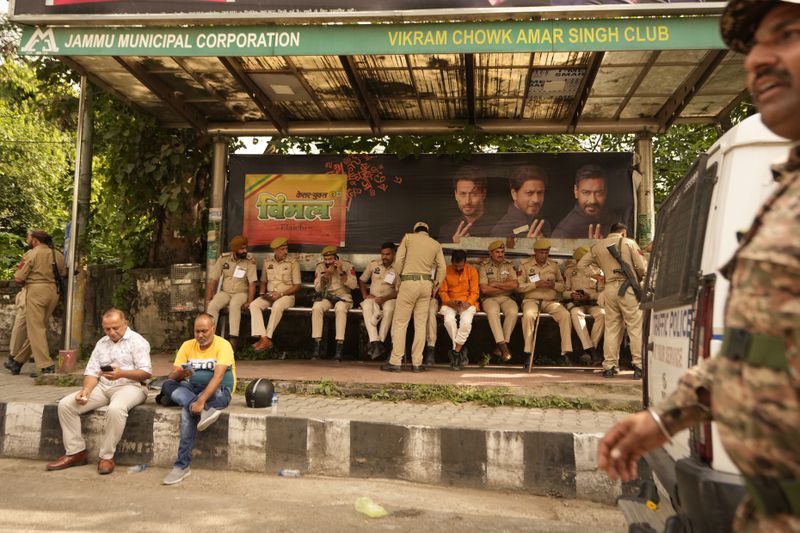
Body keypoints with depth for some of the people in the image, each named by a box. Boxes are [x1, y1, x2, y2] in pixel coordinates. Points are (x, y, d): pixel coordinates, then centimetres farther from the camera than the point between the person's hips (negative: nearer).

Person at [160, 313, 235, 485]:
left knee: (187, 410, -33)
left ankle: (182, 465, -26)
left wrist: (201, 400, -37)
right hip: (193, 390, 6)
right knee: (167, 385, -22)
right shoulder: (187, 346, 4)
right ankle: (205, 410, -40)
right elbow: (171, 376, 0)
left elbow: (218, 376, -25)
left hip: (219, 392, -6)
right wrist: (180, 374, -25)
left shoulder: (223, 345, -12)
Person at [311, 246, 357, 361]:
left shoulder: (347, 265, -3)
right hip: (326, 297, 2)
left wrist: (341, 272, -22)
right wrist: (326, 275, -14)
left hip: (343, 296, -2)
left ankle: (339, 348, -37)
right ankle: (317, 346, -27)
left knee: (340, 309, -37)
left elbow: (353, 285, -13)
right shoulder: (320, 267, 5)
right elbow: (317, 288, 2)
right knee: (316, 308, -31)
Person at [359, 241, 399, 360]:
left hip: (389, 298, -2)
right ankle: (374, 341, -42)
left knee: (389, 309, -38)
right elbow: (361, 280, 16)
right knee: (367, 307, -33)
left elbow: (398, 291, -7)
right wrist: (365, 295, -1)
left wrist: (385, 298, -22)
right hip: (372, 298, 2)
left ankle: (381, 341, -32)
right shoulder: (373, 264, 8)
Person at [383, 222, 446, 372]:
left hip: (409, 282, -3)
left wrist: (398, 282, 9)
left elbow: (398, 261, 1)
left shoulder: (408, 237, 8)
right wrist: (434, 288, 16)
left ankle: (395, 361, -3)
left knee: (400, 323, 0)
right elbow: (442, 267, 8)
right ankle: (417, 363, 6)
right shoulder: (436, 244, 15)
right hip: (426, 283, 3)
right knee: (421, 324, 7)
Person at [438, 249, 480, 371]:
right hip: (450, 303, 1)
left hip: (467, 303, 0)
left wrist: (468, 302, -17)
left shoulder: (472, 271, 4)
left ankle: (455, 352, -18)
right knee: (449, 320, -32)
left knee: (466, 321, -33)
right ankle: (461, 351, -15)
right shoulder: (446, 271, 4)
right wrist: (449, 301, -15)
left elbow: (475, 292, 2)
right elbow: (442, 291, 4)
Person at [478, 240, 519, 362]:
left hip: (506, 298, 2)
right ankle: (503, 346, -34)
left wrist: (495, 284, -7)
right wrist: (506, 287, -4)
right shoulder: (484, 266, 2)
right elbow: (484, 289, -9)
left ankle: (500, 346, -23)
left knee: (513, 311, -30)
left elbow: (514, 285, -4)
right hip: (490, 298, -2)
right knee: (493, 311, -36)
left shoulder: (509, 265, 11)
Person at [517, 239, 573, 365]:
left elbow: (562, 285, 17)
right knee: (528, 315, -36)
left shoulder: (554, 265, 15)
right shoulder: (525, 265, 5)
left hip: (551, 301, 3)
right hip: (531, 299, -3)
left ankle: (566, 352, -23)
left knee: (565, 314, -26)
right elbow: (519, 287, -2)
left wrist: (554, 285, -6)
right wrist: (536, 284, -13)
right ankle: (528, 353, -30)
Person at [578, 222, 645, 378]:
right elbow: (642, 268, -2)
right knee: (635, 328, 0)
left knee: (611, 328, 8)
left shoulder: (598, 247, 13)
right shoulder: (629, 243, 4)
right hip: (627, 288, -3)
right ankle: (638, 366, -2)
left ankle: (609, 366, 8)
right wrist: (638, 280, 17)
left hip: (609, 288, 4)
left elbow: (580, 265, 17)